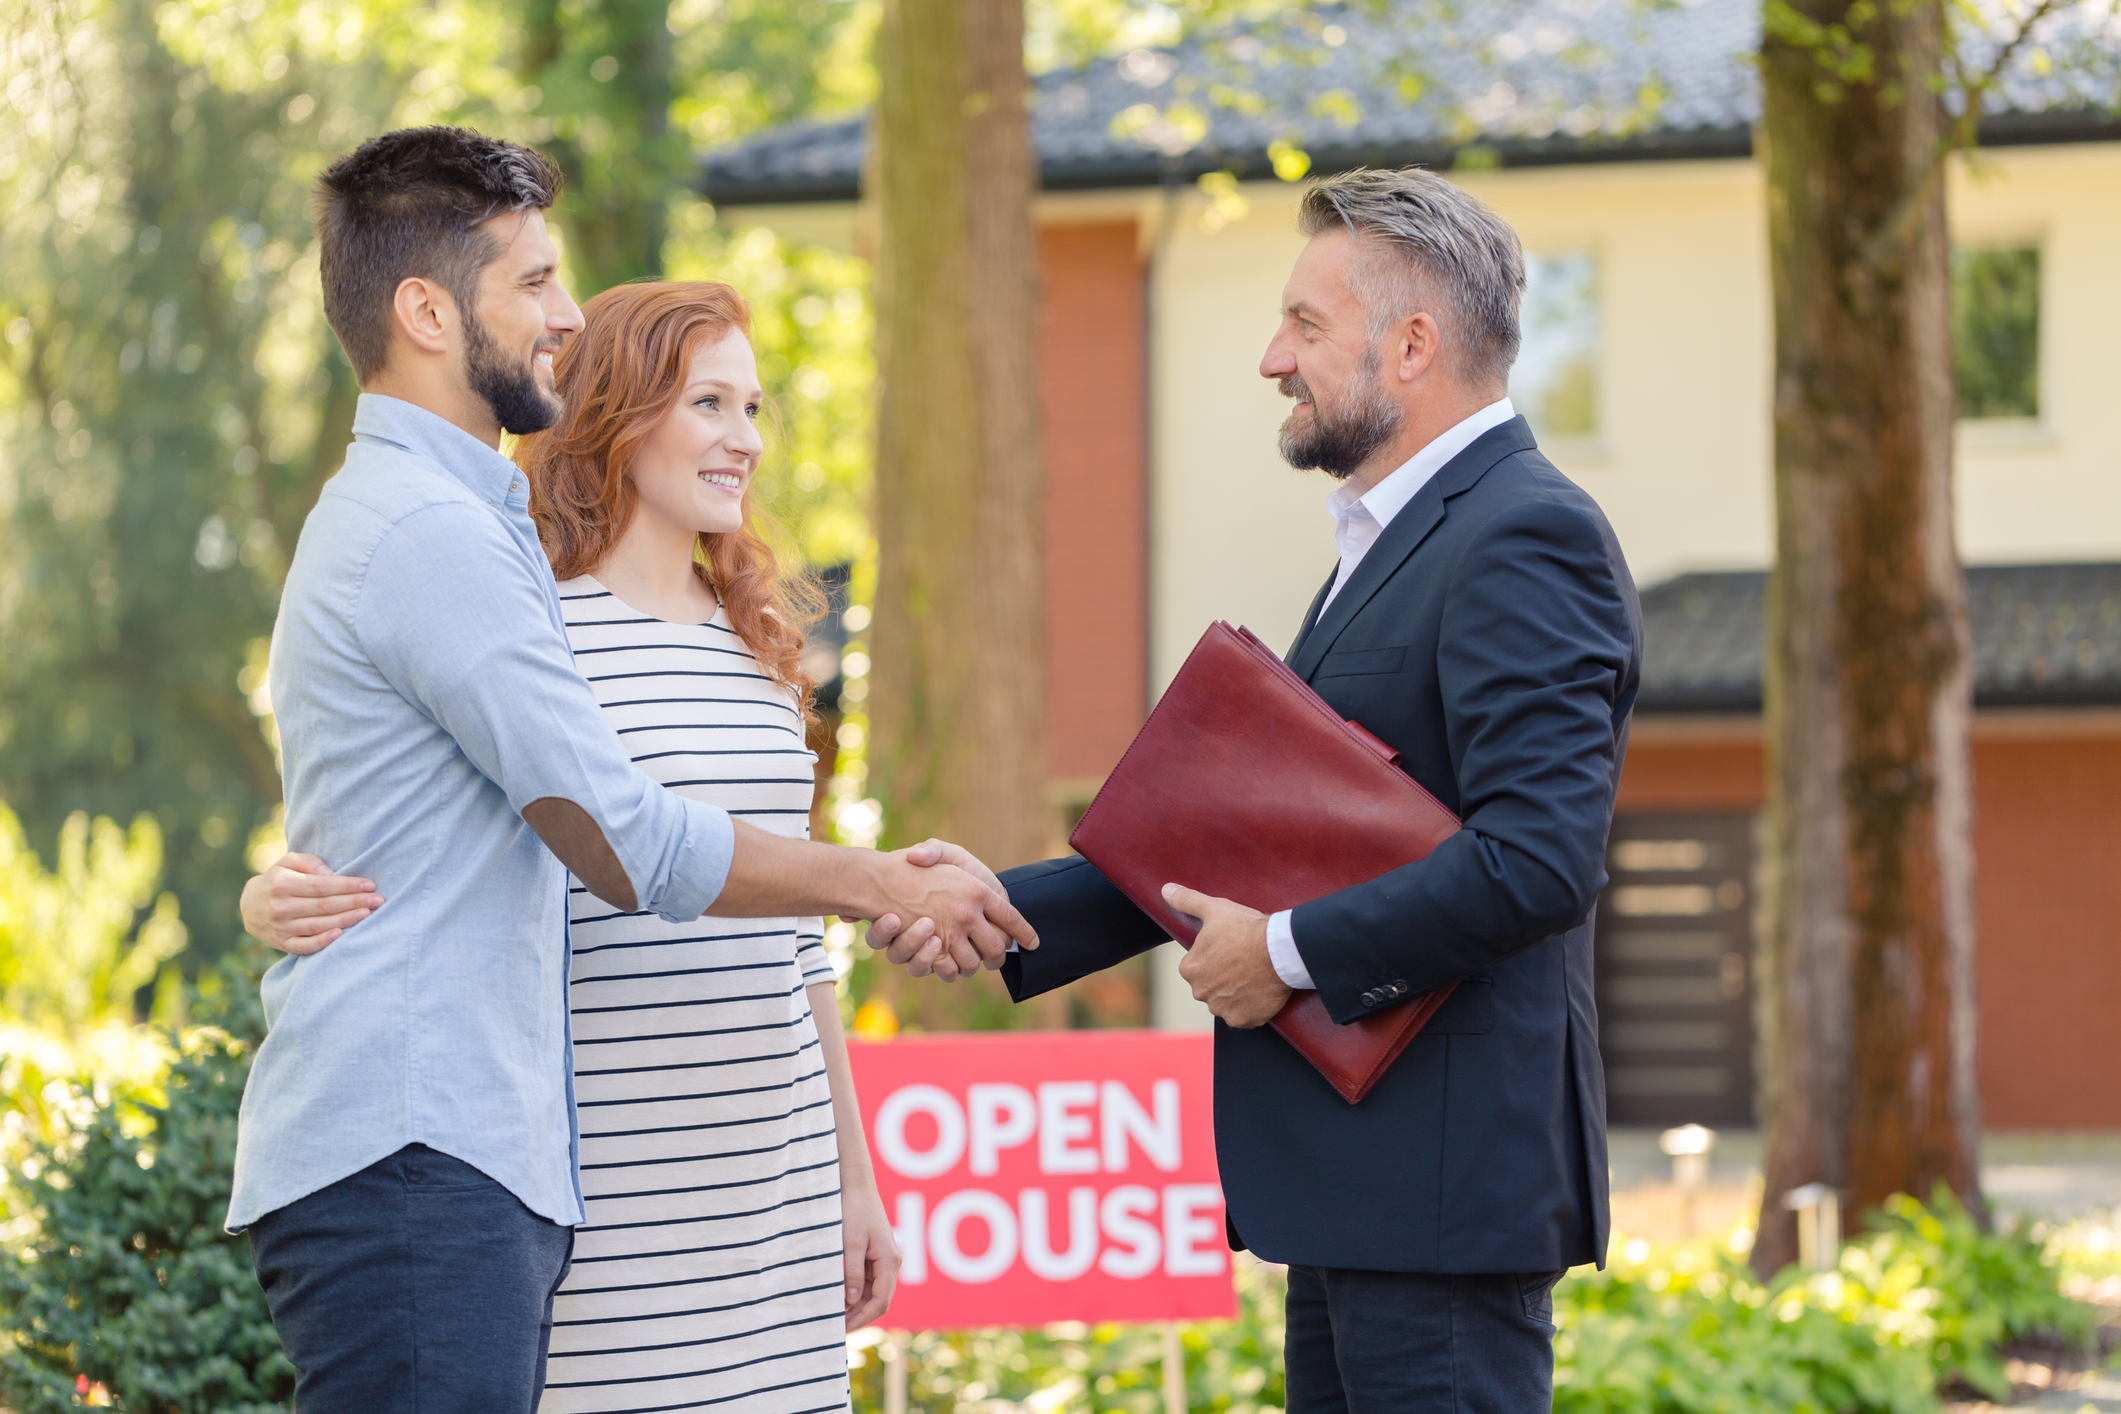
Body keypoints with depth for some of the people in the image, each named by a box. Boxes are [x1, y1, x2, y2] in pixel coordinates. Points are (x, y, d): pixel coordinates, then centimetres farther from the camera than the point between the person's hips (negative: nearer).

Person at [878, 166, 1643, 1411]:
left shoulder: (1525, 539, -12)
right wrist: (1002, 910, 12)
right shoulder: (1398, 541, 21)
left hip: (1444, 1183, -10)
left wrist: (1292, 951, -16)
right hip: (1354, 1181, 10)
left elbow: (1540, 857, -24)